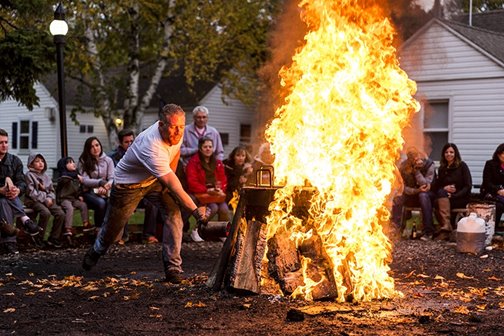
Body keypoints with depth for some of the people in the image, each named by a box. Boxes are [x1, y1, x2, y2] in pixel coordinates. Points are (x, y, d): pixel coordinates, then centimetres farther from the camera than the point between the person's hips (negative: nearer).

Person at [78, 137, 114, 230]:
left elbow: (112, 179, -1)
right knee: (101, 203, -35)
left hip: (105, 192, 2)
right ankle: (98, 229, -19)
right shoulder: (83, 161, 3)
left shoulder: (108, 160, 8)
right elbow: (85, 180, -7)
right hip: (89, 192, -2)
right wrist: (101, 182, -21)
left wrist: (105, 187, -25)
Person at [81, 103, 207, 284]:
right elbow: (174, 186, -46)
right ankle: (96, 251, 46)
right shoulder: (152, 147, -43)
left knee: (173, 214, -15)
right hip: (128, 183, -6)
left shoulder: (177, 133, -19)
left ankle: (172, 268, -9)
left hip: (155, 180, 6)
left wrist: (170, 179, 1)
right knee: (114, 224, 12)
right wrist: (195, 210, -48)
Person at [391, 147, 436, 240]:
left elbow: (425, 184, -22)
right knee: (397, 198, -26)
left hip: (428, 195, -2)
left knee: (423, 195, -37)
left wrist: (417, 170, -27)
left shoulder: (430, 165, -14)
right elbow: (403, 187, -10)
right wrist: (417, 190, -27)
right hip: (412, 195, 2)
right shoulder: (404, 167, -8)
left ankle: (428, 231, -37)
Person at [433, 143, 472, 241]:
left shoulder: (462, 166, 0)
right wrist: (444, 188, -12)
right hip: (445, 197, 4)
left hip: (462, 198, -4)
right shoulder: (442, 168, 14)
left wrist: (454, 196, -19)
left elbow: (468, 186, -6)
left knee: (440, 202, -31)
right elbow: (436, 187, 13)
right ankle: (447, 228, -41)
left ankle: (445, 230, -40)